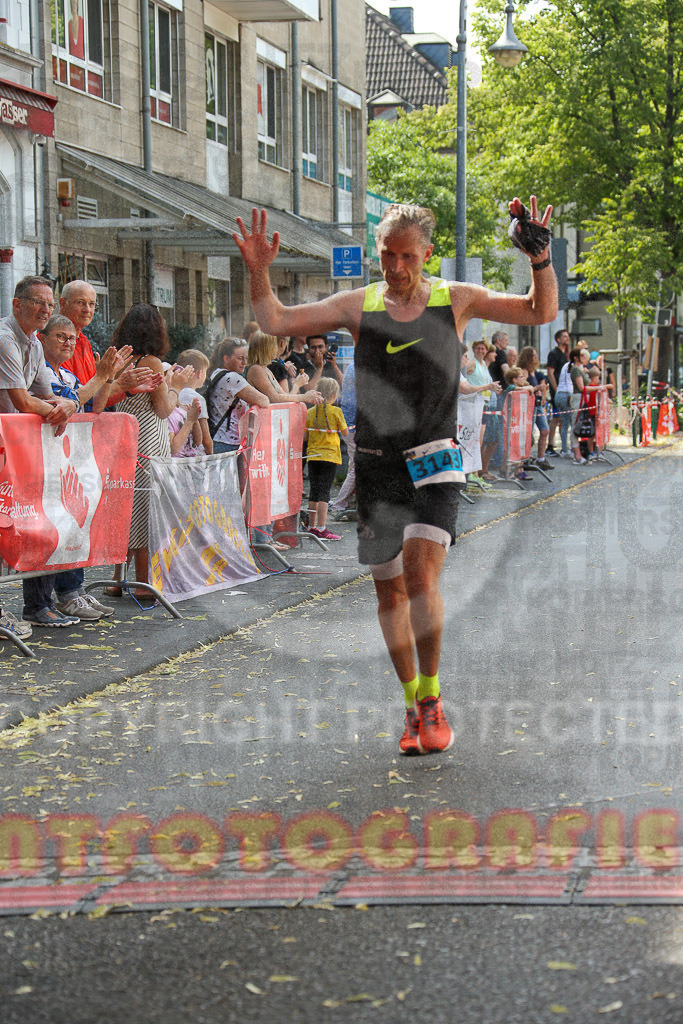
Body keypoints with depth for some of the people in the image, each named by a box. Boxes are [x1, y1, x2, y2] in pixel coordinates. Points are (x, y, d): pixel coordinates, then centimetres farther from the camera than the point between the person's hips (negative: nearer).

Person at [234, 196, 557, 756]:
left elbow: (542, 312, 5)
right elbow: (276, 321, 3)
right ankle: (413, 707, 21)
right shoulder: (358, 305, 5)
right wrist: (259, 271, -13)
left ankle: (431, 696, -1)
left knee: (421, 576, -19)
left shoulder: (455, 300, 4)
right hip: (376, 463, 2)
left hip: (434, 462, -2)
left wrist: (540, 256, -11)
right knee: (389, 589, 6)